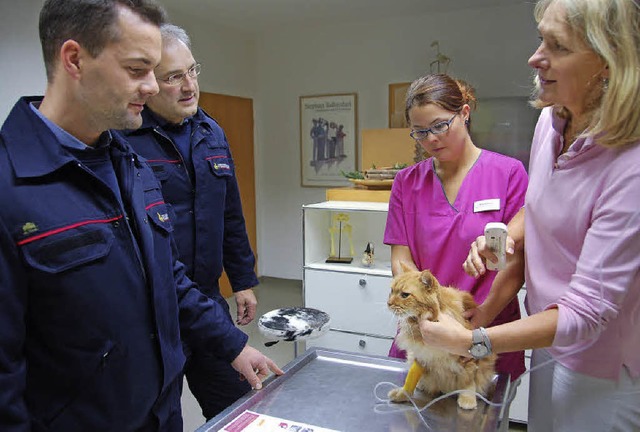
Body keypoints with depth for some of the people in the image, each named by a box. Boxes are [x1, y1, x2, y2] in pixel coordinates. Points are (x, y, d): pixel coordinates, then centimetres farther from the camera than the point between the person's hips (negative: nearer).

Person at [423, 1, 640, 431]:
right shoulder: (551, 120, -6)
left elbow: (586, 311, -28)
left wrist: (469, 342, -28)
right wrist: (505, 238, -8)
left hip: (602, 369, -7)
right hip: (548, 341, 7)